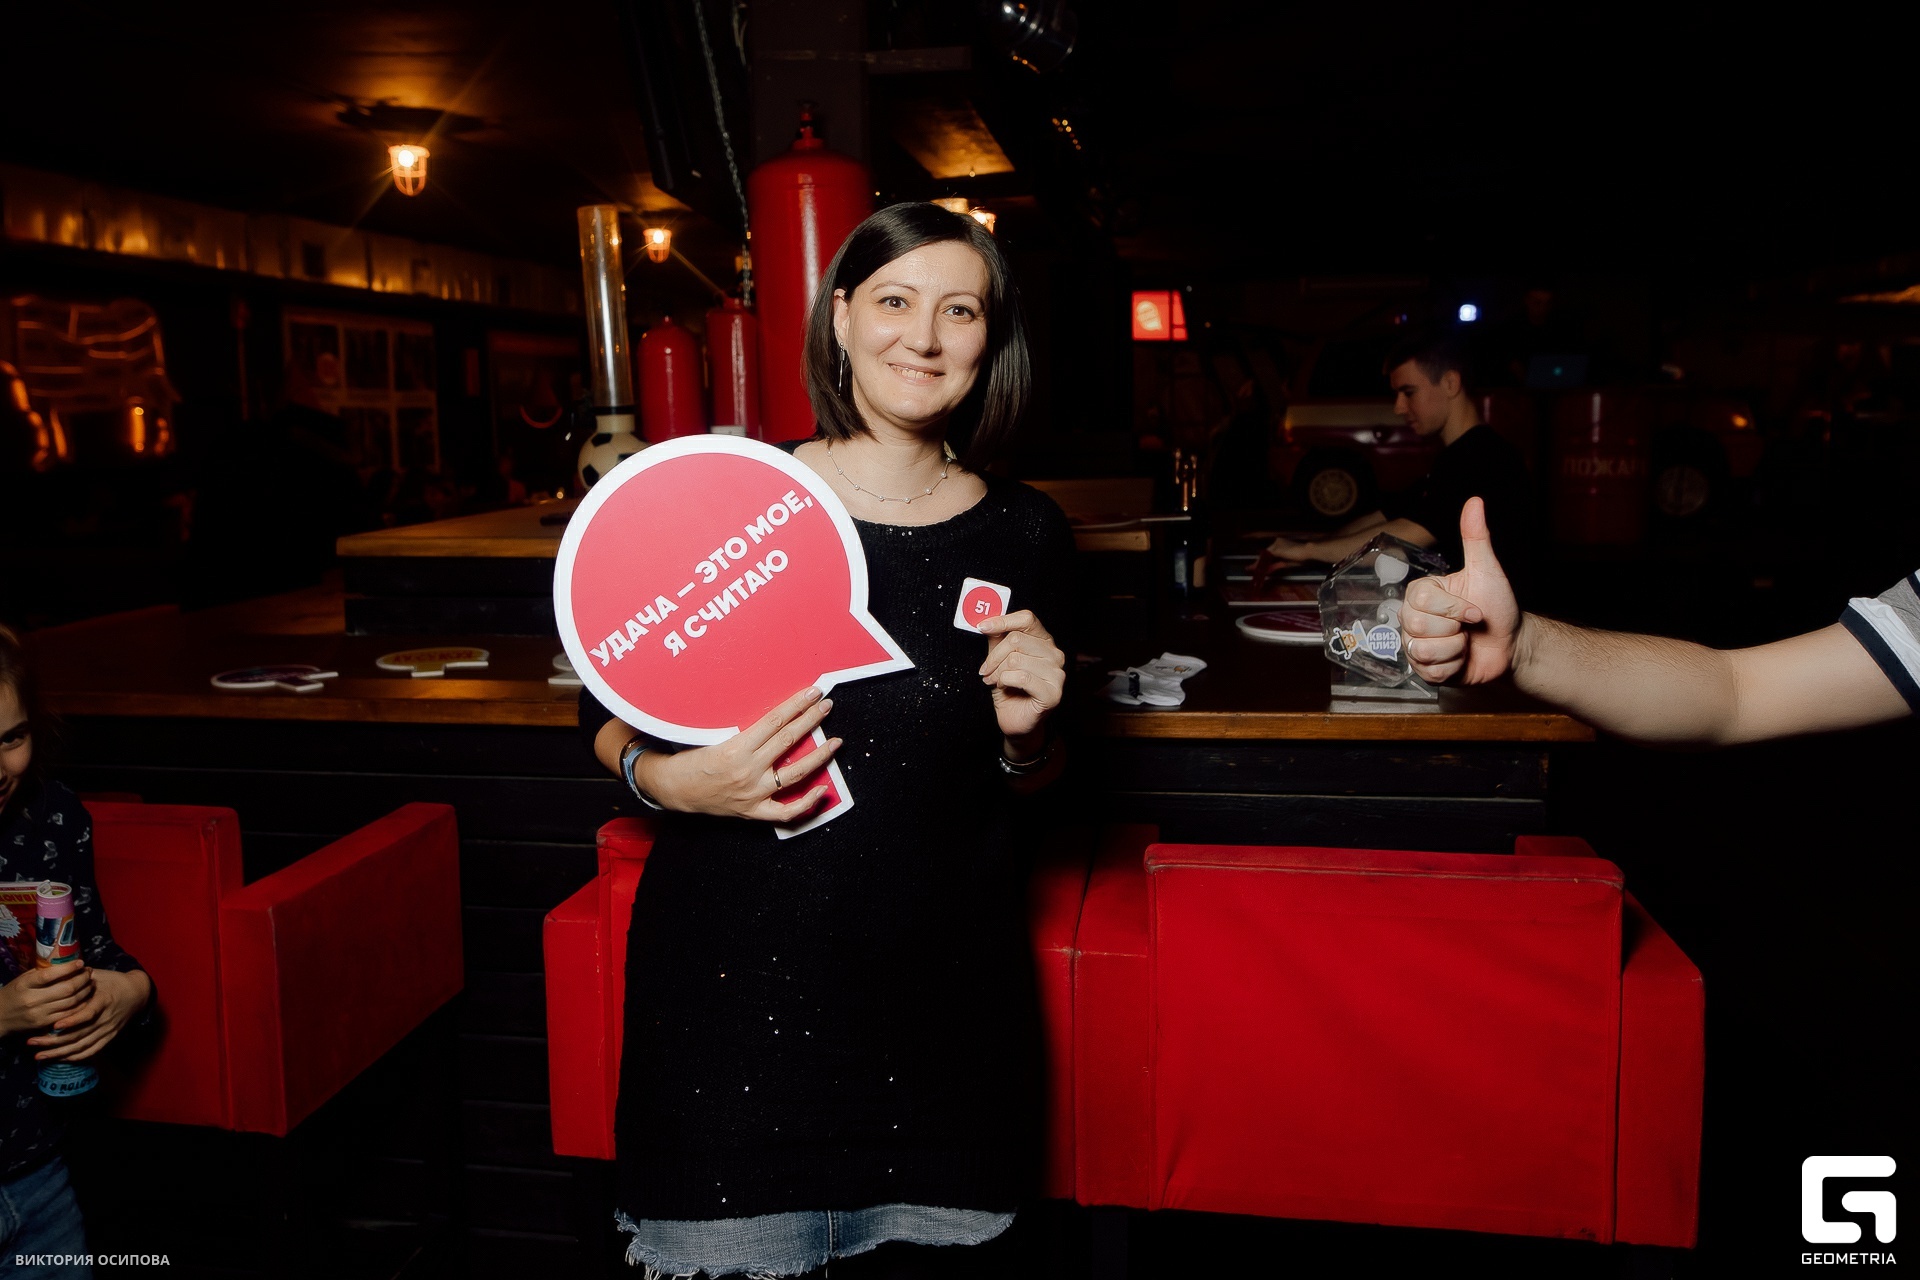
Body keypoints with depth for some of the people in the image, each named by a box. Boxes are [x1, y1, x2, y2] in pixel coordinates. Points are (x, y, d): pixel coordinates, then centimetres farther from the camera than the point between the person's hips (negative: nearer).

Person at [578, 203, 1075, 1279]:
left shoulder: (1025, 533, 2)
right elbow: (606, 712, 4)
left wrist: (1026, 735, -8)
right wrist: (667, 779, -16)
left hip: (948, 1007, 2)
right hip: (732, 985, -2)